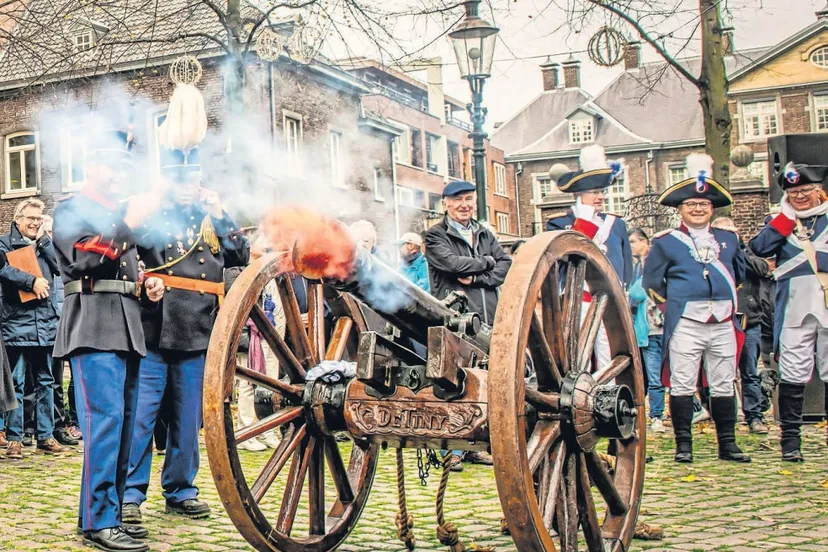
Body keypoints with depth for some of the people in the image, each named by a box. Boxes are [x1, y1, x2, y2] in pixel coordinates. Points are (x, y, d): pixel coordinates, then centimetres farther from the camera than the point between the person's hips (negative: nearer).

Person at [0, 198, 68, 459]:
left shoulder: (45, 242, 17)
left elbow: (60, 266, 4)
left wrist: (43, 240, 1)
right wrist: (32, 281, -19)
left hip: (45, 323, 5)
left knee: (45, 382, 9)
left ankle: (46, 436, 15)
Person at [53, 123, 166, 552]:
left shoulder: (123, 214, 25)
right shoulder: (71, 210, 1)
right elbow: (85, 258, -16)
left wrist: (150, 285, 10)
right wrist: (130, 222, -21)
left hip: (128, 330, 8)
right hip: (94, 328, -8)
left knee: (123, 424, 8)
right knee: (104, 420, -14)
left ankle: (109, 513, 16)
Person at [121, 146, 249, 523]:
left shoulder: (213, 216, 15)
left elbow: (241, 256, 2)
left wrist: (219, 215, -6)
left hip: (198, 334, 3)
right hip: (153, 332, -3)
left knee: (188, 418, 11)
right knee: (140, 414, -4)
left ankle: (181, 490, 21)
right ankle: (130, 493, 4)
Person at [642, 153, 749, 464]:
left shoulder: (728, 239, 13)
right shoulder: (665, 242, 2)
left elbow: (739, 273, 28)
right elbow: (651, 282, 8)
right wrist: (672, 304, 7)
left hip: (723, 324, 4)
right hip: (686, 325, -4)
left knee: (724, 386, 8)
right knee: (682, 385, -2)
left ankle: (727, 444, 15)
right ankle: (683, 445, 5)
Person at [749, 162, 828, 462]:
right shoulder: (780, 222, 12)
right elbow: (760, 248, -7)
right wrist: (787, 216, -6)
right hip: (794, 311, 0)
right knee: (793, 376, 0)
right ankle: (790, 439, 7)